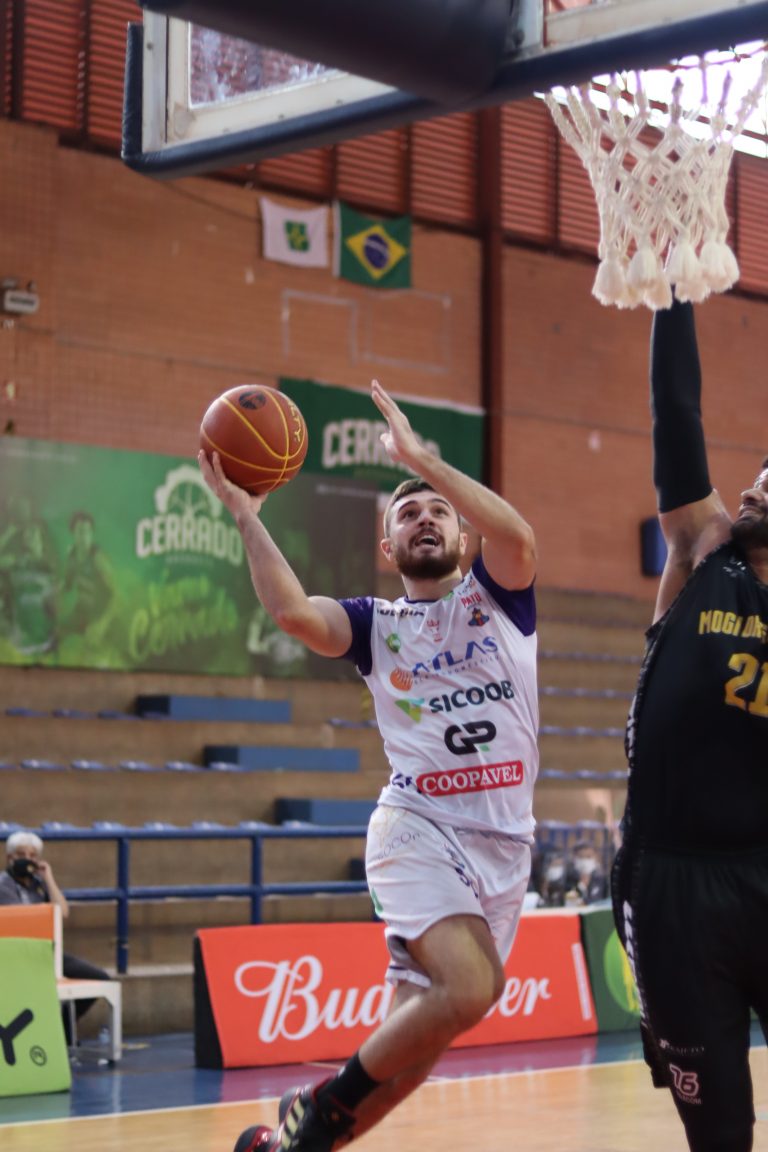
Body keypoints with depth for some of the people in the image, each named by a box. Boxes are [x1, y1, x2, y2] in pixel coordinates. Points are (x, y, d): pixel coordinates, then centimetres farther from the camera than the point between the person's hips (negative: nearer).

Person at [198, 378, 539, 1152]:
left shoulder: (497, 594, 9)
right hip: (419, 827, -3)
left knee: (414, 1045, 4)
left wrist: (420, 459, -17)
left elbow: (518, 535, -15)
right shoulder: (374, 624, 7)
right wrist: (244, 514, -12)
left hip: (504, 841, 3)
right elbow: (291, 611, -15)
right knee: (468, 987, -27)